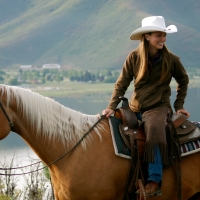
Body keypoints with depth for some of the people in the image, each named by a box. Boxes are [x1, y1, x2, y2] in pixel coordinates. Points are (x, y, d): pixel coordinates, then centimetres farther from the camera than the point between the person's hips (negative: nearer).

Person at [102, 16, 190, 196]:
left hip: (159, 107, -4)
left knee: (154, 129, -35)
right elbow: (121, 84, -1)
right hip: (135, 107, 4)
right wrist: (112, 107, -12)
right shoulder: (134, 57, -4)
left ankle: (155, 180, -33)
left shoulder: (171, 59, -4)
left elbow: (183, 81, 13)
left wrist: (179, 105, 7)